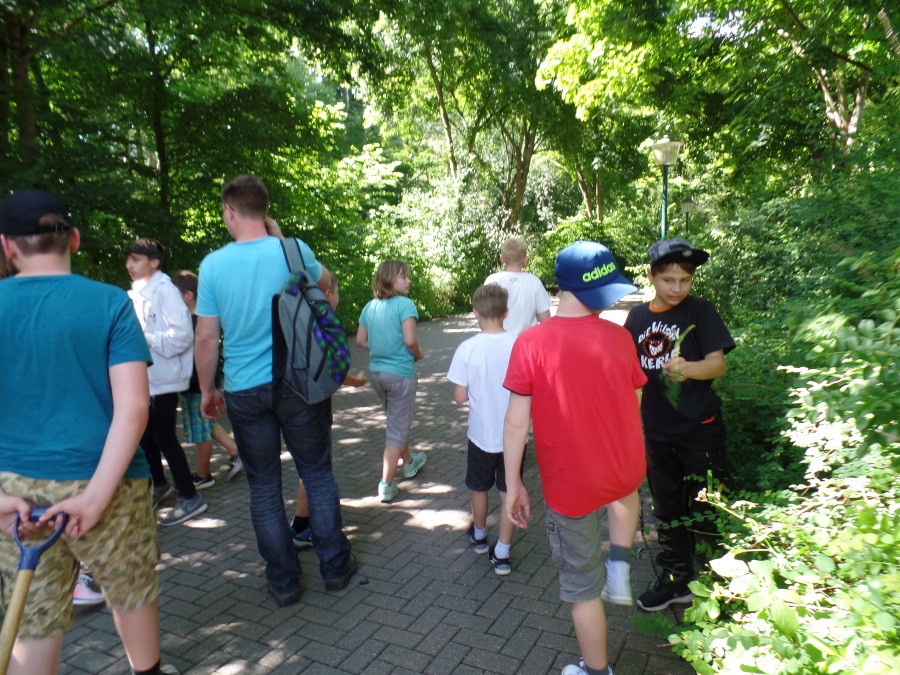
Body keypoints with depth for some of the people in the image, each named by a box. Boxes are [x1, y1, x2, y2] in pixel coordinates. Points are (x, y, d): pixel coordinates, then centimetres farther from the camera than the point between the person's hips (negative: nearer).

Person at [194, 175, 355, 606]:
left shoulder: (213, 264, -7)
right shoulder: (293, 251, -6)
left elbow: (206, 339, -2)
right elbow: (325, 281, 17)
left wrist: (206, 390, 11)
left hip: (245, 391, 0)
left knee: (264, 487, 13)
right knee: (318, 475, 14)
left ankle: (283, 582, 24)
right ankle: (335, 567, 26)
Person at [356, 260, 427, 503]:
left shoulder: (370, 306, 4)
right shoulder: (404, 304, -16)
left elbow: (361, 340, 6)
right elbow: (410, 340, -23)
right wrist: (418, 354, -4)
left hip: (376, 372, 7)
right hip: (400, 373, -7)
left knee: (397, 421, 26)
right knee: (397, 429, 4)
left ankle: (409, 462, 46)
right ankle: (385, 486, 5)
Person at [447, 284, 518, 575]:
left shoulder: (467, 349, -17)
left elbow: (459, 397, -13)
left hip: (482, 433, 0)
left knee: (479, 488, 22)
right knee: (509, 493, 13)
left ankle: (479, 536, 45)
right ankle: (502, 554, 20)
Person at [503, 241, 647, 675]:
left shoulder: (531, 342, -17)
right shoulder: (620, 337, -9)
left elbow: (515, 424, -16)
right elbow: (635, 408, 3)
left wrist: (513, 485, -4)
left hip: (570, 483, -2)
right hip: (626, 472, 3)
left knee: (582, 587, 17)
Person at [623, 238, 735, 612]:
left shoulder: (700, 311, -7)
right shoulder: (638, 317, 5)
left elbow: (718, 363, -13)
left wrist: (687, 368, -33)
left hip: (699, 429, -5)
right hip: (656, 430, 5)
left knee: (706, 513, 1)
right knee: (667, 510, 17)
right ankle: (676, 579, 33)